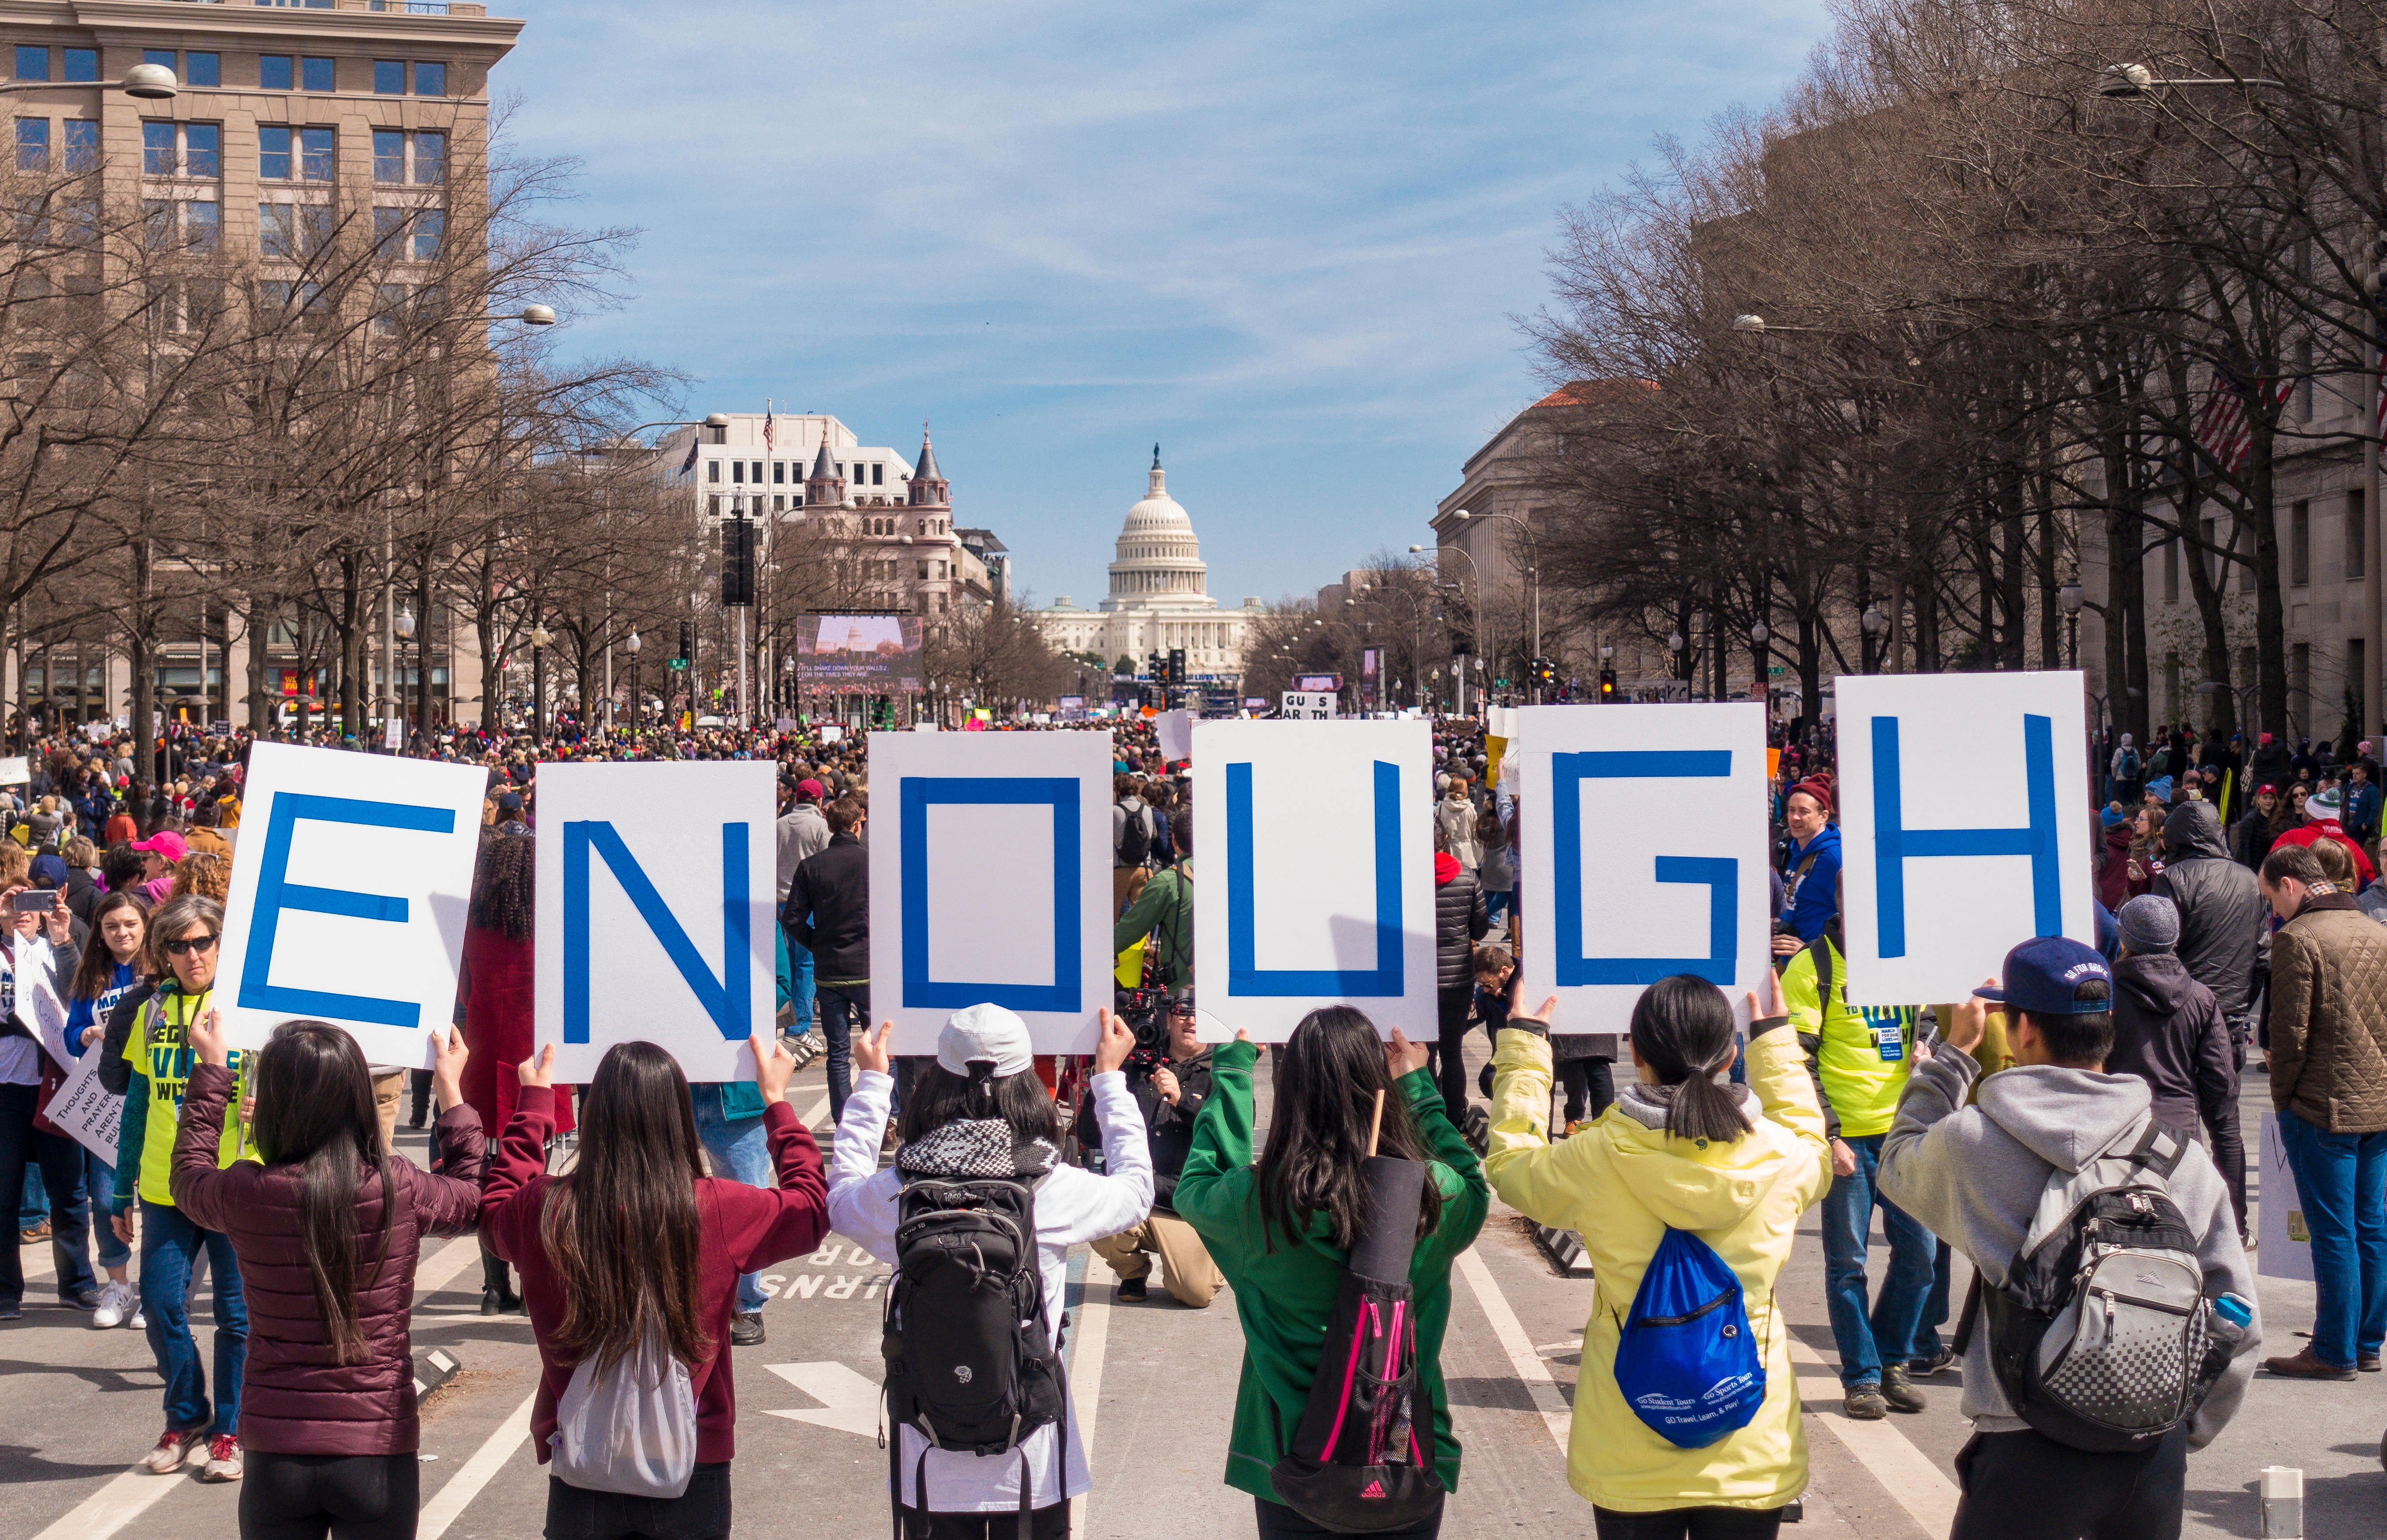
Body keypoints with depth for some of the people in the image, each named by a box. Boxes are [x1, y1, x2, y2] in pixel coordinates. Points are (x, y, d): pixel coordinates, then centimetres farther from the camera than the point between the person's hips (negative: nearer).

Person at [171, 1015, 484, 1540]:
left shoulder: (246, 1194, -11)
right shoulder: (399, 1189, -12)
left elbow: (188, 1177, 15)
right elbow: (472, 1201, 12)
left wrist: (211, 1069, 24)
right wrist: (451, 1091, 19)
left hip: (276, 1456, 1)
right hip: (378, 1454, 0)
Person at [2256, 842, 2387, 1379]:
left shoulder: (2298, 938, -12)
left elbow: (2291, 1030, -13)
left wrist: (2283, 1097, -2)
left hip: (2324, 1107, -7)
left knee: (2334, 1234, -2)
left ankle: (2335, 1352, 4)